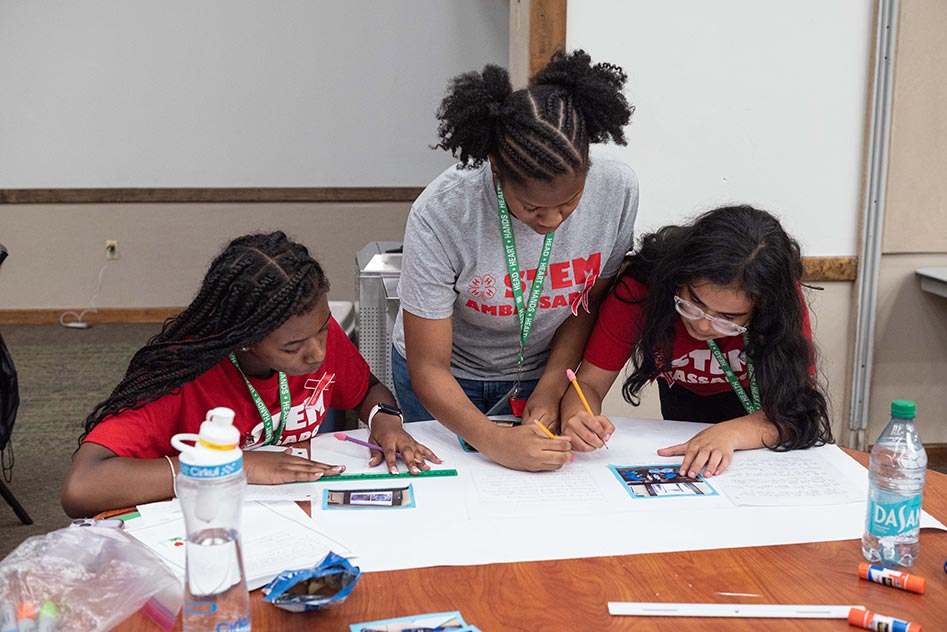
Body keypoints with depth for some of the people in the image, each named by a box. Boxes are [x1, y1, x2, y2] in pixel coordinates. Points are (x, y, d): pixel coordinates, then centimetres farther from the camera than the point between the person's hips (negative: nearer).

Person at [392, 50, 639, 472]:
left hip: (540, 373, 2)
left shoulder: (616, 188, -23)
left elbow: (590, 301, -5)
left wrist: (549, 389, -14)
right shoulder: (441, 214, -32)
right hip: (450, 381, -2)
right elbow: (429, 369, -27)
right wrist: (496, 443, -39)